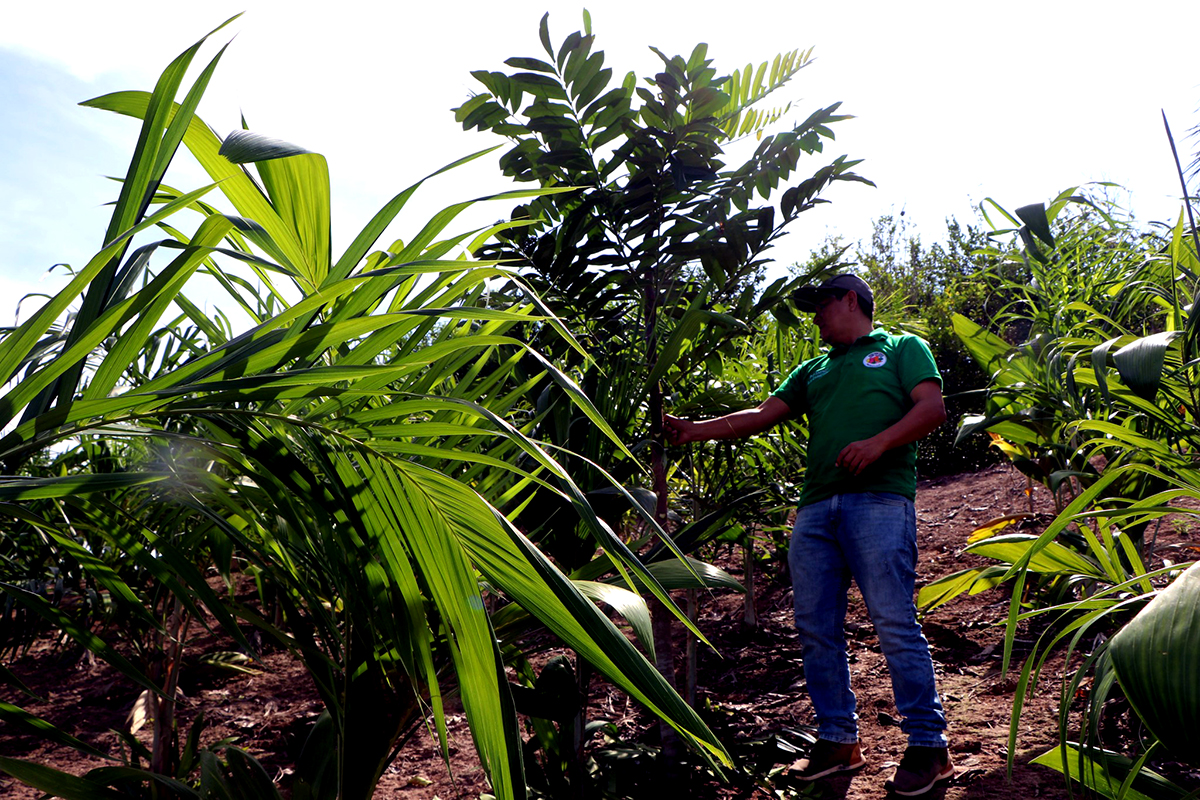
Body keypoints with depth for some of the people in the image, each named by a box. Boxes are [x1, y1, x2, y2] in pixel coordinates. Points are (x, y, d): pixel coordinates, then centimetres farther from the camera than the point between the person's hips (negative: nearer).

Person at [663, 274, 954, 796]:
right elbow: (760, 417, 21)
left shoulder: (901, 348, 14)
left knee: (895, 623, -9)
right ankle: (838, 739, 14)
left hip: (879, 501, -6)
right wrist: (694, 430, 10)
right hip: (816, 507, 6)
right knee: (816, 628, 3)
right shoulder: (814, 370, 29)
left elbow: (933, 409, -1)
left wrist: (878, 442, -16)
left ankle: (928, 745, 2)